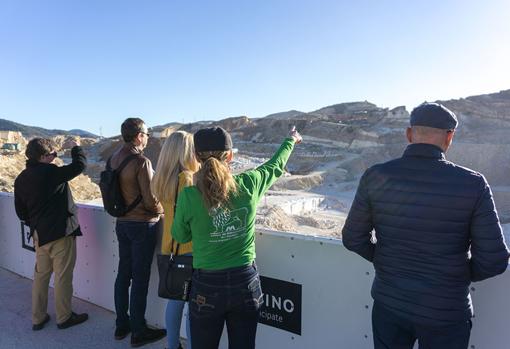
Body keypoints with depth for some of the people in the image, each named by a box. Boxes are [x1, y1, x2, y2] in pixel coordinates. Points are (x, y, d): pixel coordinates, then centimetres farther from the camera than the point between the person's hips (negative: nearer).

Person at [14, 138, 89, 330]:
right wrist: (75, 147, 4)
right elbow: (80, 164, -14)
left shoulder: (21, 179, 6)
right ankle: (64, 317, 18)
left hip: (39, 234, 8)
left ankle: (38, 318, 27)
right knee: (63, 276, 5)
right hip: (60, 232, -7)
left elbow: (21, 211, 12)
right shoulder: (50, 172, -18)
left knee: (41, 275, 17)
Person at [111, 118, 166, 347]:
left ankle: (121, 325, 31)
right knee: (140, 279, 3)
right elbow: (151, 200, -19)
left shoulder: (115, 158, 4)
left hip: (122, 223, 8)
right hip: (142, 225, -7)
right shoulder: (141, 161, -20)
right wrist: (162, 209, 0)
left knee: (123, 274, 16)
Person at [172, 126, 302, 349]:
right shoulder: (249, 184, -10)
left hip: (207, 286, -1)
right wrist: (291, 140, 30)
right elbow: (275, 166, 11)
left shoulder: (189, 196, -15)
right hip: (246, 282, 2)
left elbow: (180, 236, 2)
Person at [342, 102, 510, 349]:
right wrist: (459, 275, 7)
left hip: (388, 304, 1)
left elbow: (353, 239, -6)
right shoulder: (472, 184, -17)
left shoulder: (375, 176, -14)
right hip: (445, 314, -1)